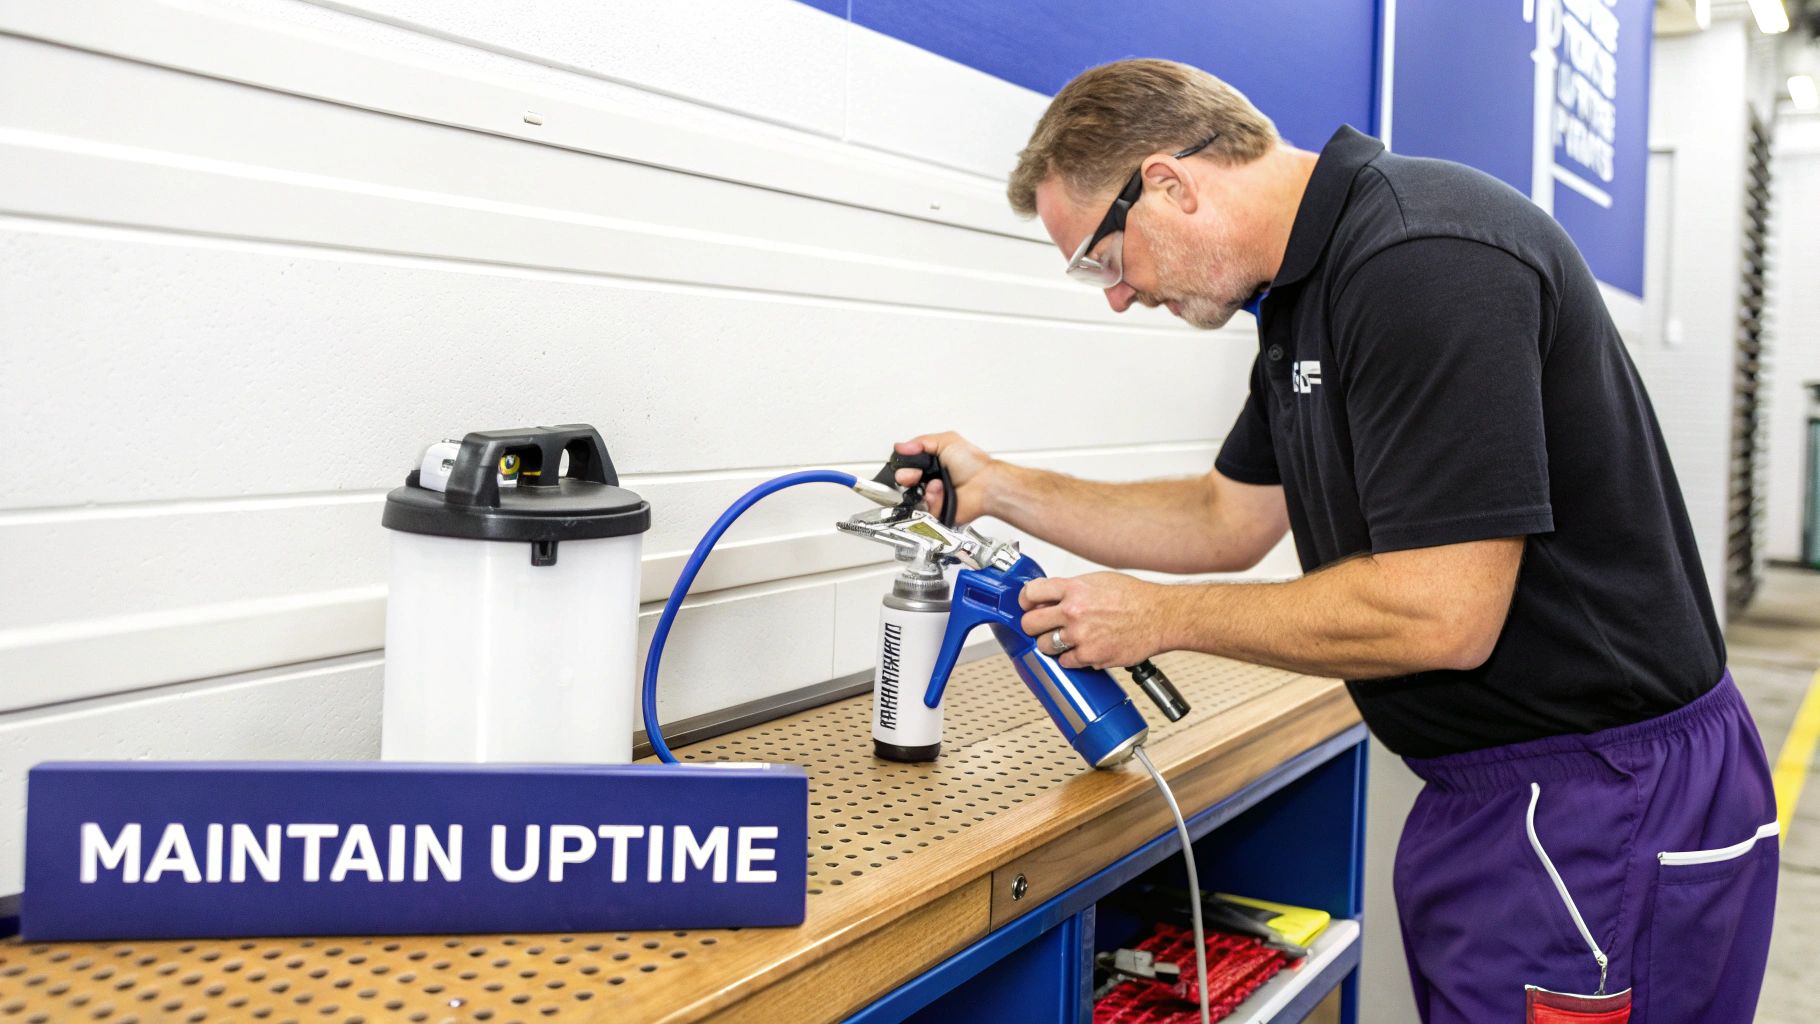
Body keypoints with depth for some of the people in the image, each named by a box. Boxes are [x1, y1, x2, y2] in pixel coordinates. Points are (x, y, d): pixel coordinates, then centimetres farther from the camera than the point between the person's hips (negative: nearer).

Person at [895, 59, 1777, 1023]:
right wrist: (996, 486, 14)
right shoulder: (1304, 295, 9)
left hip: (1601, 802, -9)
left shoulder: (1427, 258, -23)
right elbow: (1228, 519, 17)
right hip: (1487, 786, 10)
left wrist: (1160, 617, -14)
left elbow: (1439, 616, -27)